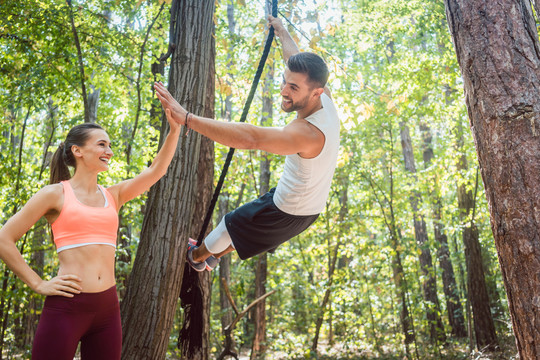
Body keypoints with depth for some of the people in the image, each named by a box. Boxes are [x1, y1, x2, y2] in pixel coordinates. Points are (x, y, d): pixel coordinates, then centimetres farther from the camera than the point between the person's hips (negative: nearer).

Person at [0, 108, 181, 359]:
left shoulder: (113, 196, 12)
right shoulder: (56, 194, -1)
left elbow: (155, 171, 4)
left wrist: (174, 129, -6)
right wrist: (38, 284, -6)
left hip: (108, 308, 5)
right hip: (65, 306, -5)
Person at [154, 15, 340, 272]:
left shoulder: (306, 133, -38)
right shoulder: (326, 99, -12)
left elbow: (248, 137, -51)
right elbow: (296, 60, 6)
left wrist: (186, 118, -53)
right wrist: (282, 32, 24)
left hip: (288, 215, -8)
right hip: (311, 205, 8)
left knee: (230, 226, 17)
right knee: (247, 221, 31)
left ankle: (196, 255, 48)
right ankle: (214, 257, 56)